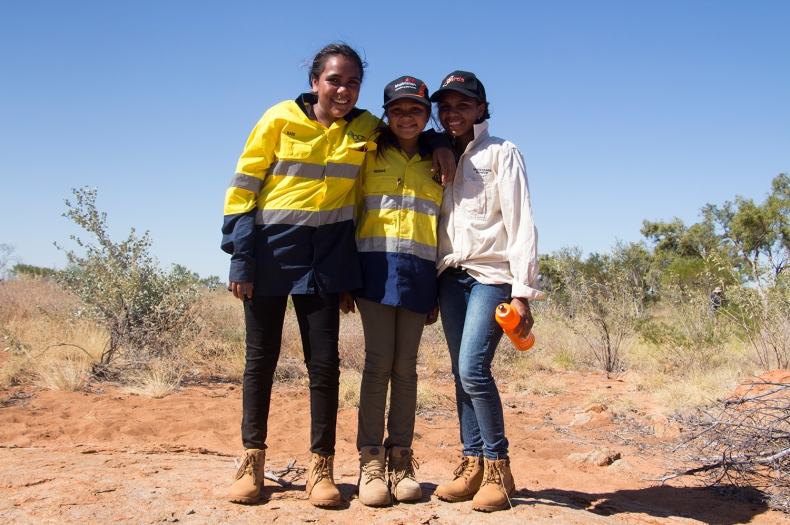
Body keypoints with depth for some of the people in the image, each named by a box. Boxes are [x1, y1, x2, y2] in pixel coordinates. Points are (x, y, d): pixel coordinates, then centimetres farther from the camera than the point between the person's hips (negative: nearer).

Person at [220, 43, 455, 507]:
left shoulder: (367, 129, 5)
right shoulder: (281, 120, -3)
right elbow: (244, 185, -3)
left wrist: (439, 145, 1)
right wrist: (240, 257, -9)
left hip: (326, 254, 2)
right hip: (271, 247, -1)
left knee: (324, 360, -1)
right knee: (261, 357, 5)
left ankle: (321, 468, 9)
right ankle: (252, 461, 17)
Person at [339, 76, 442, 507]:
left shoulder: (436, 162, 16)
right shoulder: (370, 156, 10)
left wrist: (438, 291, 12)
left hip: (419, 271, 2)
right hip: (376, 265, -2)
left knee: (406, 365, 2)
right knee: (379, 361, -6)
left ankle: (400, 460, 9)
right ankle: (370, 462, 1)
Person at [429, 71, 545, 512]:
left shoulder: (502, 153, 2)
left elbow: (521, 224, -6)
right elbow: (434, 223, 16)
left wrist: (523, 292, -14)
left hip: (492, 275, -5)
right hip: (451, 276, 5)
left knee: (473, 367, -17)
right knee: (461, 373, 2)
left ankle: (498, 468, -4)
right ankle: (472, 466, 8)